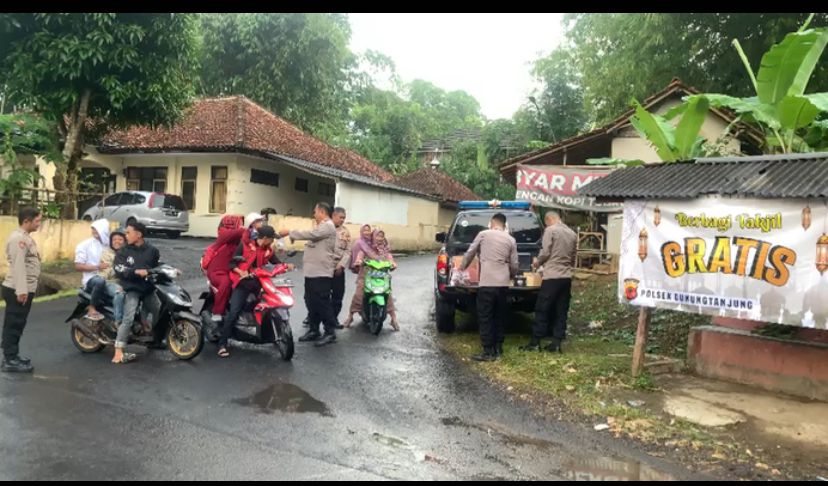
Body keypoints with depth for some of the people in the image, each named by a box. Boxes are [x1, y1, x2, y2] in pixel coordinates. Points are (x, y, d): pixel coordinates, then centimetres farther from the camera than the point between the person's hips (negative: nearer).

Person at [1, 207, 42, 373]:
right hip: (18, 291, -10)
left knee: (16, 324, 17)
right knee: (14, 325, -4)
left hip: (24, 289, 10)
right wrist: (21, 290, -28)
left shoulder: (24, 237, 16)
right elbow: (18, 265, -24)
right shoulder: (18, 238, -17)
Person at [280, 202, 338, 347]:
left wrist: (290, 233, -15)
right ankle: (314, 330, 20)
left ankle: (330, 332, -2)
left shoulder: (328, 226, -11)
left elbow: (310, 234, -21)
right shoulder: (321, 227, 23)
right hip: (312, 272, 10)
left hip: (321, 273, -10)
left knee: (322, 303, -8)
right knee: (311, 302, 12)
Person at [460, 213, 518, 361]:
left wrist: (462, 267, 29)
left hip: (487, 283, -4)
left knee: (485, 318, 1)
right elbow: (514, 265, 10)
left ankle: (488, 352, 0)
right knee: (500, 317, 15)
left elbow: (470, 253, 10)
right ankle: (498, 349, 20)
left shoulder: (483, 234, 3)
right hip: (503, 284, 4)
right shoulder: (511, 240, 11)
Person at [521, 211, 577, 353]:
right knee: (561, 311, 8)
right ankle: (556, 343, 9)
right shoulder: (572, 233, 13)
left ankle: (535, 342, 4)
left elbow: (545, 252, -10)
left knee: (542, 310, 1)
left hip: (552, 276, -6)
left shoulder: (550, 230, -6)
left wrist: (537, 262, 9)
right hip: (566, 277, 6)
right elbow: (573, 256, 16)